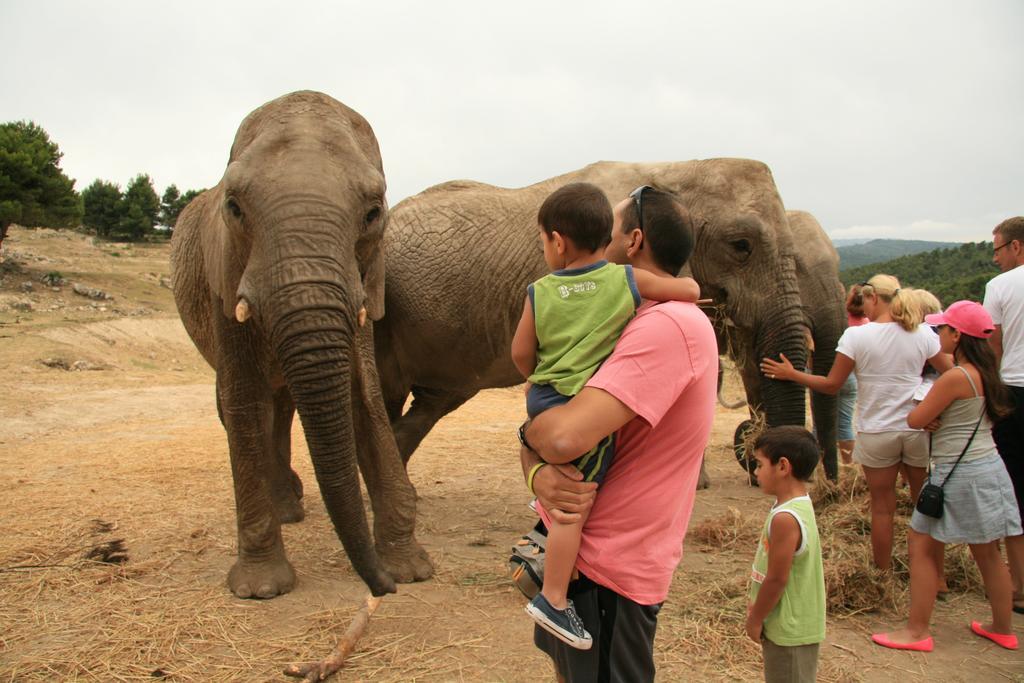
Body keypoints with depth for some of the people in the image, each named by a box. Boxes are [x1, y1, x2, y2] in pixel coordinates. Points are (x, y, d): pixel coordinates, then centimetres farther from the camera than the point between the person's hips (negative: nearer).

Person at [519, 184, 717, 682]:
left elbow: (565, 436, -34)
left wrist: (529, 428, -11)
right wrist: (537, 472, -18)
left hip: (607, 570, -9)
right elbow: (539, 434, 5)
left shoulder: (671, 325, -24)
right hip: (567, 544, 9)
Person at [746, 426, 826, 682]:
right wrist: (758, 605, 12)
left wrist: (755, 619, -12)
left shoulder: (785, 518, -28)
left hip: (789, 630, -9)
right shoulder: (799, 506, 2)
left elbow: (777, 578, -24)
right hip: (791, 625, 9)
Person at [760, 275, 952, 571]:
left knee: (883, 508, 10)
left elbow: (831, 385, -8)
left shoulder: (856, 335, -11)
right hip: (918, 429, 2)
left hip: (877, 433, -2)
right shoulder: (922, 333, -3)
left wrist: (791, 374, 3)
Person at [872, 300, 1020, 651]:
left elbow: (915, 420, -16)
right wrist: (937, 414, 3)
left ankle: (917, 631, 6)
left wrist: (927, 404, 4)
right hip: (989, 468, 9)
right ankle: (1003, 628, 32)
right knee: (987, 552, 19)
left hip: (958, 474, -9)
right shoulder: (985, 374, 7)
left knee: (922, 547, 1)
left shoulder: (955, 378, -20)